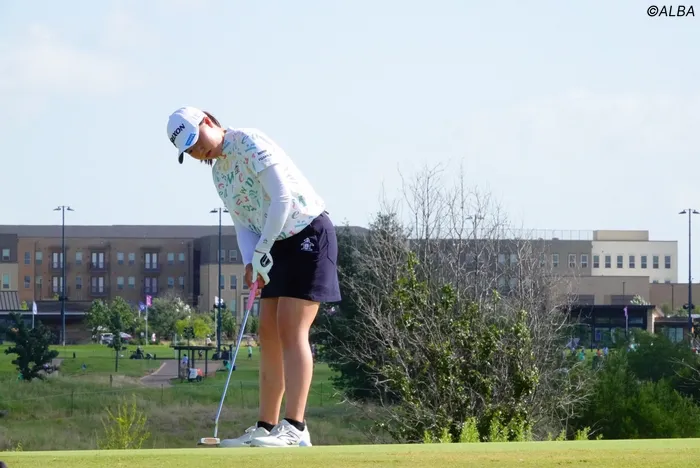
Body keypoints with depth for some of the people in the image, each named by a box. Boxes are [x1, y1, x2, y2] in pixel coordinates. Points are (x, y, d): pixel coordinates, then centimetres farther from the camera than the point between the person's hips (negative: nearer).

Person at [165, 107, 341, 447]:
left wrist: (262, 250, -19)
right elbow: (244, 224, 12)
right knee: (269, 335, 6)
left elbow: (283, 198, -22)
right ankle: (266, 427, 9)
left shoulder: (250, 142, -16)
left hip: (309, 234, -9)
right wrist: (250, 263, -6)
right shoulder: (218, 171, 12)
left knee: (291, 331, -15)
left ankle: (295, 428, -20)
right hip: (279, 245, 9)